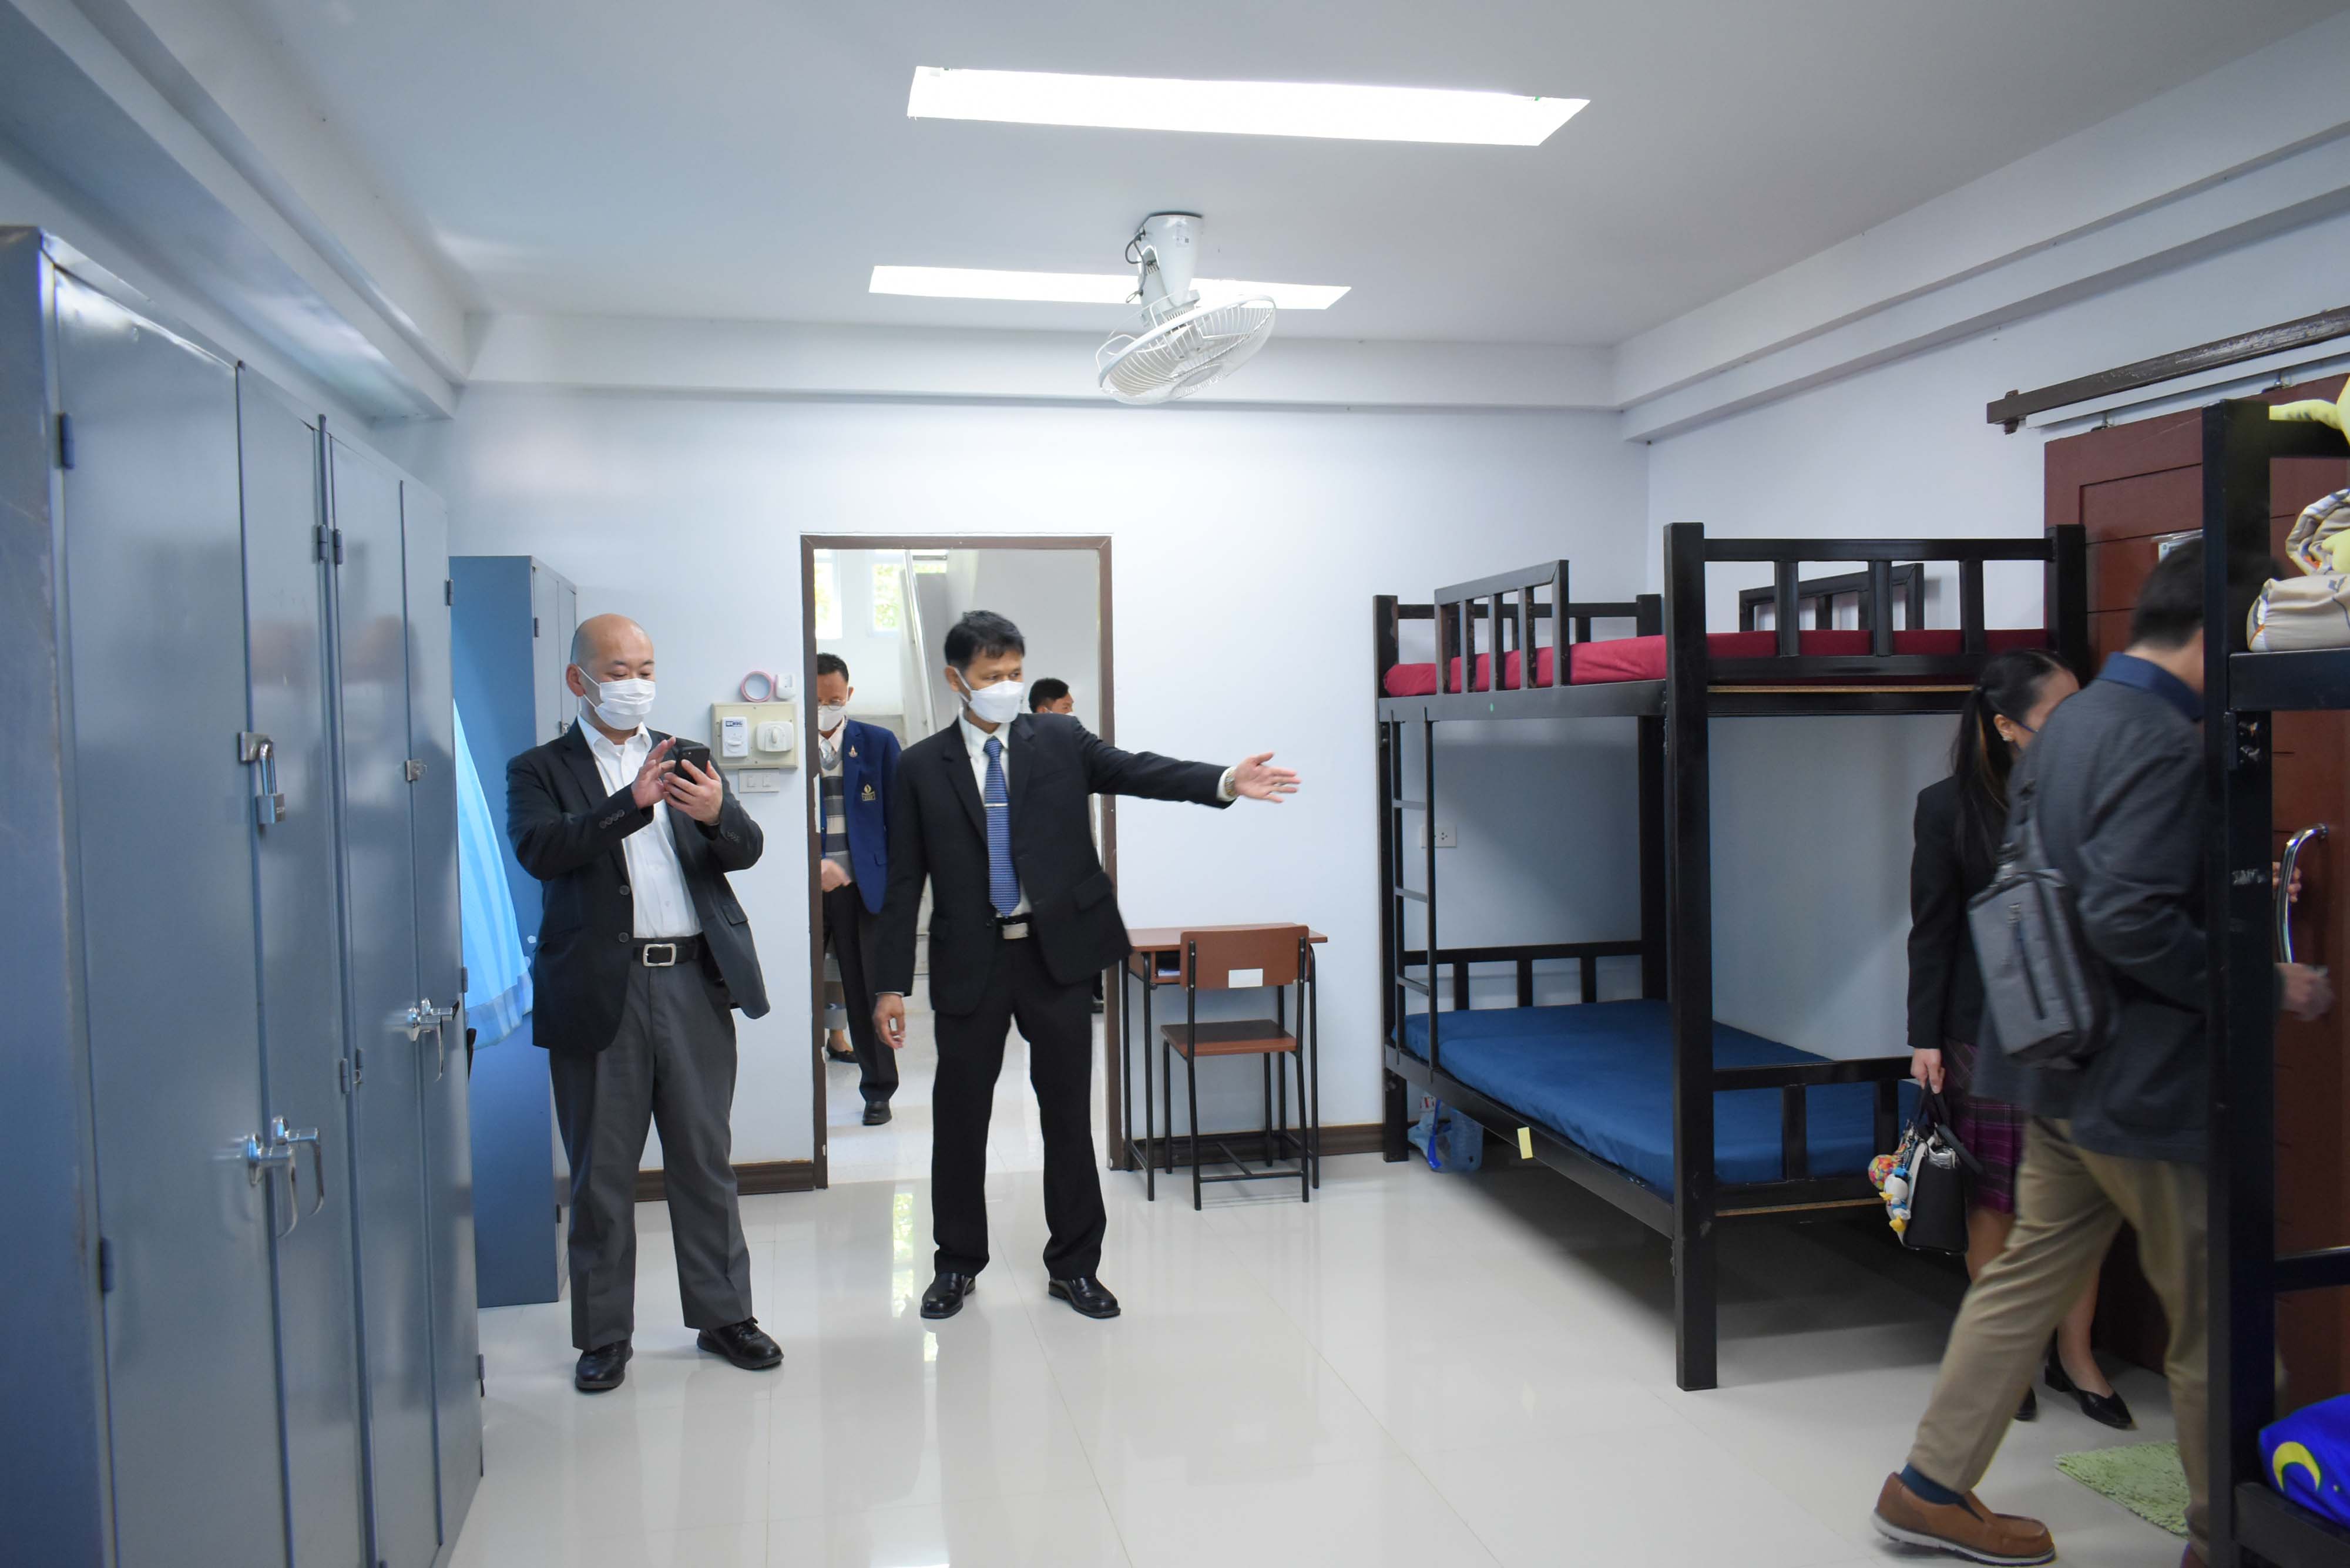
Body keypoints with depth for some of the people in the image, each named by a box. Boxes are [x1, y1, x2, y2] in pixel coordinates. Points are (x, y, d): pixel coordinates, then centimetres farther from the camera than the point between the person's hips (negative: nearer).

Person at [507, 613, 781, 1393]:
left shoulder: (689, 761, 13)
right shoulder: (540, 770, 5)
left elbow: (745, 852, 1)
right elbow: (540, 850, -15)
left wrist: (719, 813, -22)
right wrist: (631, 804, -28)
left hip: (694, 985, 2)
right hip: (600, 993, -2)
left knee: (706, 1161, 10)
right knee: (601, 1174, 7)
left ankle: (724, 1314, 23)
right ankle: (604, 1335, 20)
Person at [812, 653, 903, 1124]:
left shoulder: (878, 743, 5)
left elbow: (897, 816, 7)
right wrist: (815, 864, -14)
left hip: (861, 886, 0)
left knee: (867, 992, 7)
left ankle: (878, 1089, 19)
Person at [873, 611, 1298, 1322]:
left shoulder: (1060, 739, 3)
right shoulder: (921, 766, 2)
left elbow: (1137, 770, -11)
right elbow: (905, 883, 1)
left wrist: (1226, 781, -28)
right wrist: (894, 984, -3)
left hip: (1057, 952, 1)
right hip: (970, 961, 0)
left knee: (1068, 1112, 8)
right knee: (960, 1116, 9)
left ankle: (1073, 1265, 23)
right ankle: (958, 1263, 28)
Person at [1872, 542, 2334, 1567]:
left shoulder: (2070, 723, 9)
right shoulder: (2167, 745, -20)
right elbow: (2134, 923, -28)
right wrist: (2264, 984, -16)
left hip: (2060, 1061, 9)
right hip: (2145, 1080, -9)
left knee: (2030, 1274, 16)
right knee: (2213, 1320, 8)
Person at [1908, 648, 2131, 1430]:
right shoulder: (1950, 806, -6)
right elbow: (1932, 929, -3)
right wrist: (1926, 1036, -6)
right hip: (1991, 1032, -3)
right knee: (1993, 1200, 7)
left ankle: (2074, 1353, 26)